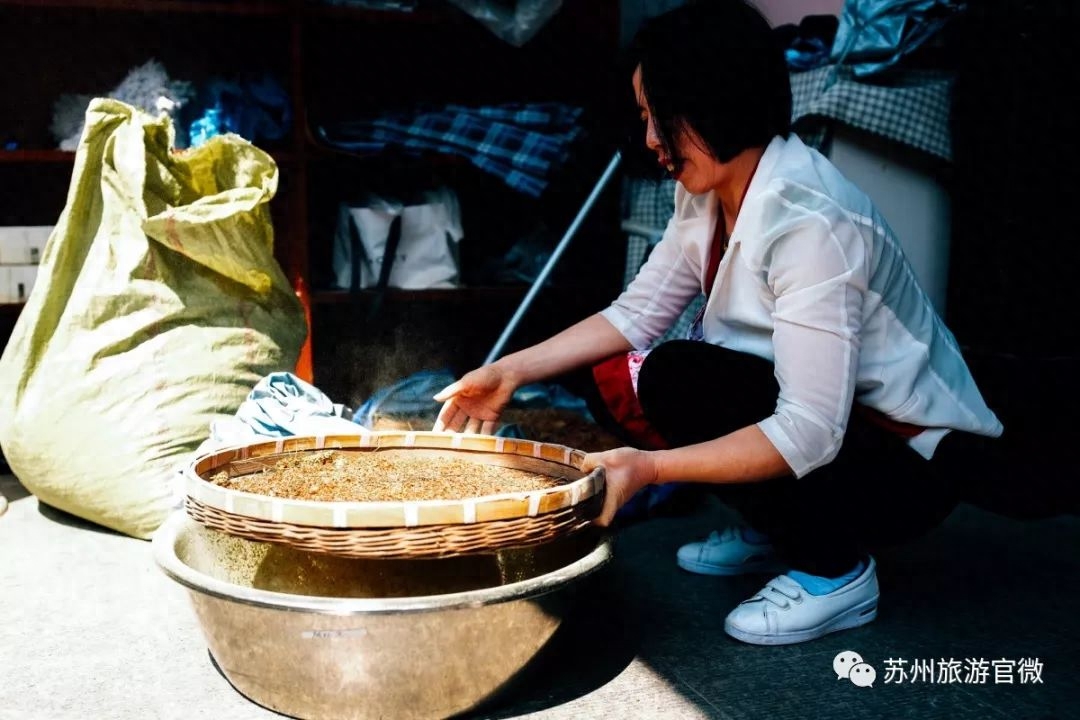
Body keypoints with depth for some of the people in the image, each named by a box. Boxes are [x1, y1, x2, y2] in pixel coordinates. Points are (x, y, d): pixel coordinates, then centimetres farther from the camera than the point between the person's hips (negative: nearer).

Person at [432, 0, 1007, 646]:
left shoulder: (812, 223, -29)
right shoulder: (708, 194, -3)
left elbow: (810, 435, -32)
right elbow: (638, 312, 0)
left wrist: (649, 467, -36)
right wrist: (511, 372, -7)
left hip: (909, 464, -8)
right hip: (815, 416, 8)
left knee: (676, 380, -27)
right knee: (617, 372, -3)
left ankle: (835, 569, -8)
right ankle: (771, 532, 12)